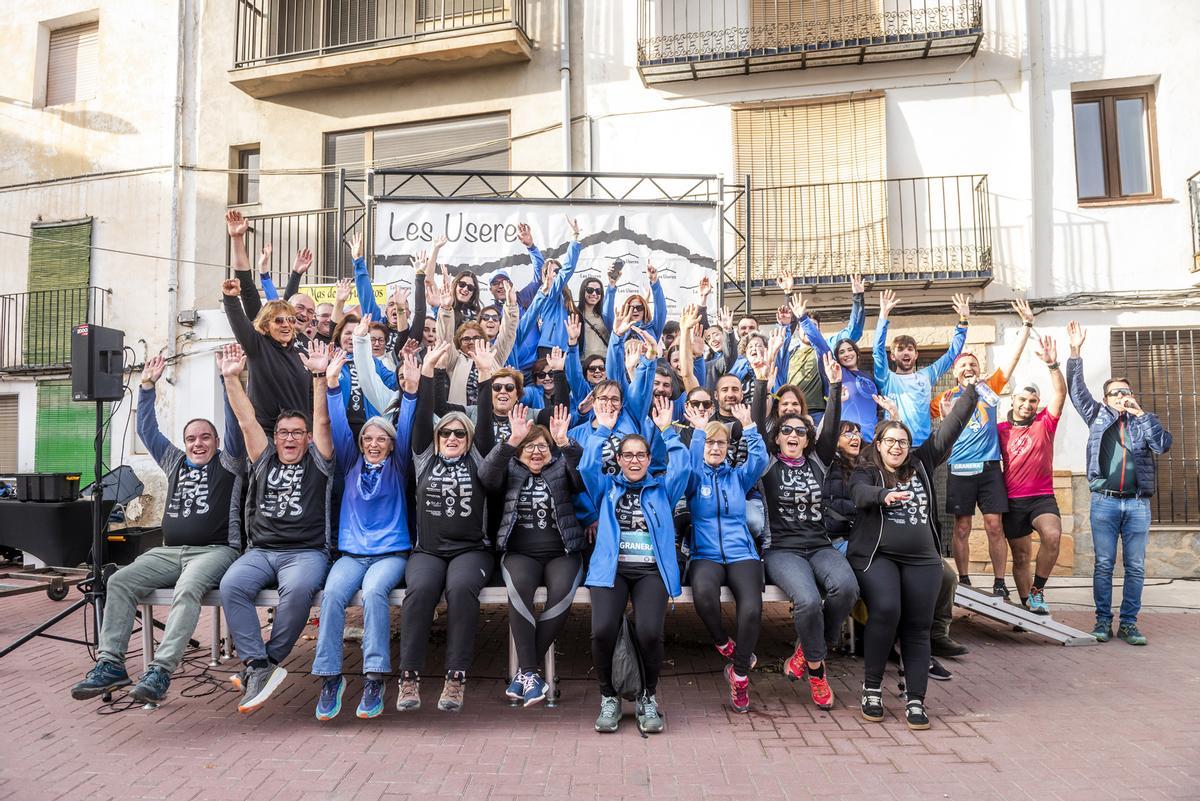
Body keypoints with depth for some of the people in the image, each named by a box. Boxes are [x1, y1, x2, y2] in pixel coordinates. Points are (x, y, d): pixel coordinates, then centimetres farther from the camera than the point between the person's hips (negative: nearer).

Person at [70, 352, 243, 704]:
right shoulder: (175, 462, 22)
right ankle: (110, 664, -14)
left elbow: (234, 424, -7)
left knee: (187, 588, -34)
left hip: (215, 550, -6)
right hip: (169, 551, 6)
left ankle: (161, 671, -37)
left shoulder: (228, 462, 7)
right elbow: (147, 429, 24)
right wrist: (148, 386, 18)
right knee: (120, 581, -15)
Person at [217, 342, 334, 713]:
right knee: (231, 585, -28)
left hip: (307, 551, -3)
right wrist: (231, 378, 4)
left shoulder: (317, 461, 11)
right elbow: (246, 420, 11)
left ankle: (269, 660, -17)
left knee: (298, 589, -35)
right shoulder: (264, 460, 19)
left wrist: (319, 376, -11)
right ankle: (260, 668, -27)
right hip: (260, 550, 3)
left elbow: (322, 421, -1)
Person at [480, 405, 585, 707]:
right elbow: (487, 476, -9)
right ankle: (530, 672, -27)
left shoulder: (562, 469, 13)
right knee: (519, 584, -34)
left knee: (562, 591, -31)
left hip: (562, 552, 0)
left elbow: (585, 475, -9)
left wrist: (564, 442, -23)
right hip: (520, 552, 0)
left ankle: (525, 671, -19)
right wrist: (512, 440, -20)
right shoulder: (511, 470, 14)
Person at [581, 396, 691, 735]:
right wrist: (602, 430, 6)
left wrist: (667, 430, 5)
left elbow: (683, 467, 4)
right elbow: (587, 466, 3)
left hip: (651, 570, 0)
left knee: (649, 631, -25)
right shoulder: (607, 487, 20)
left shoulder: (662, 488, 20)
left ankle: (649, 697, 3)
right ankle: (609, 697, 2)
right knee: (603, 630, -25)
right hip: (612, 568, 0)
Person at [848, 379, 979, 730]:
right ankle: (871, 688, -7)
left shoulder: (922, 464, 14)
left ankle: (915, 699, 4)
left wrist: (972, 390, 8)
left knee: (918, 626, -2)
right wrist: (884, 495, -41)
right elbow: (860, 493, -20)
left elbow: (951, 427, 12)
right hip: (876, 556, -4)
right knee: (885, 611, -23)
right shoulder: (865, 473, 3)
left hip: (922, 559, 4)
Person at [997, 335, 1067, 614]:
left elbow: (1060, 393, -10)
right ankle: (1028, 604, 24)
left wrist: (1053, 365, -24)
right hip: (1012, 500, 1)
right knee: (1020, 557, 9)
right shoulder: (1001, 429, 3)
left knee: (1052, 535, -29)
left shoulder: (1045, 423, 2)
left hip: (1042, 497, -1)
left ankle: (1037, 589, -10)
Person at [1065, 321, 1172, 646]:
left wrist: (1142, 414, -6)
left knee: (1135, 567, 3)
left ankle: (1129, 623, 10)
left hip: (1138, 503, 1)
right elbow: (1076, 391, 3)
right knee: (1104, 564, 0)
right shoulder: (1098, 415, 10)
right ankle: (1103, 620, 7)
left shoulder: (1143, 421, 12)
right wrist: (1075, 352, -6)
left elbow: (1163, 445, -4)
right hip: (1105, 501, -1)